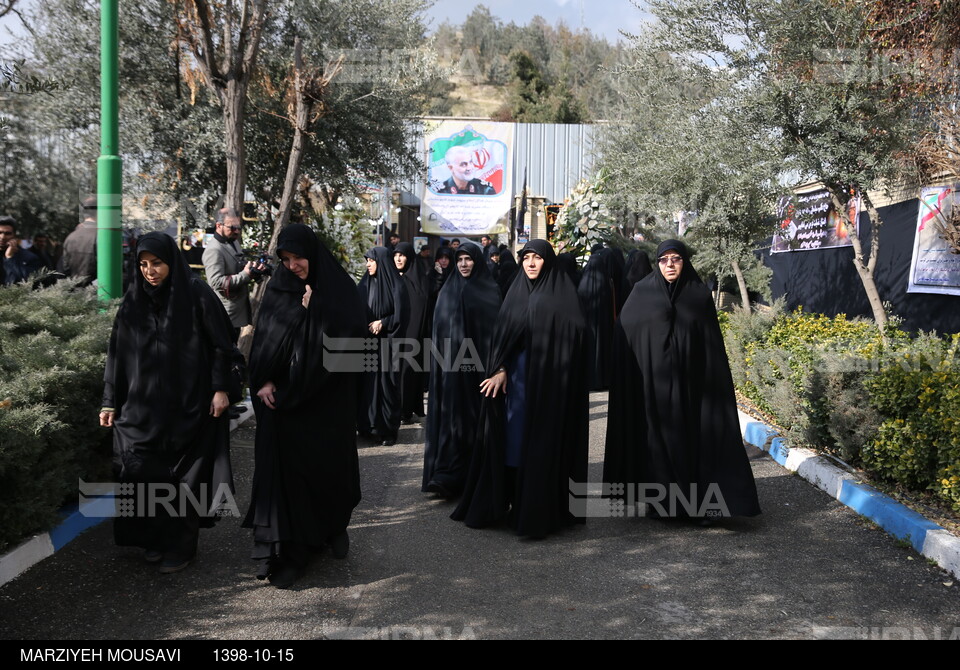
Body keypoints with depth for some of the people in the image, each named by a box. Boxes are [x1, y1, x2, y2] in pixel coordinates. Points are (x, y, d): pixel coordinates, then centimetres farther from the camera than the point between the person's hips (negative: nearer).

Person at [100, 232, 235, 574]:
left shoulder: (196, 294, -6)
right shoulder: (133, 299, 5)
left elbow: (220, 344, -5)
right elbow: (117, 353, 7)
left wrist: (220, 388, -10)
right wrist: (111, 400, 5)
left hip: (188, 404, -3)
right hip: (143, 404, 4)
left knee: (184, 476, 3)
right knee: (145, 473, 3)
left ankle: (181, 545, 16)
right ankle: (155, 537, 22)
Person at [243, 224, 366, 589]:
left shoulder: (339, 288, -2)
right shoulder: (278, 288, 4)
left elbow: (348, 337, -10)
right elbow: (264, 339, 3)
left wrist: (313, 306, -16)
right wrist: (264, 381, -9)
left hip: (328, 398, -1)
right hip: (283, 396, 1)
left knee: (330, 461, 8)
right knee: (284, 466, -2)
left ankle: (335, 526, 34)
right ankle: (287, 551, 4)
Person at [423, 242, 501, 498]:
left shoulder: (490, 290, 2)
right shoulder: (448, 291, 11)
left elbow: (496, 329, -1)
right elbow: (439, 330, 11)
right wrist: (440, 360, 4)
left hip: (477, 364, -2)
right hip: (451, 365, 2)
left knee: (476, 417, 1)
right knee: (451, 417, -1)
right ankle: (447, 475, 0)